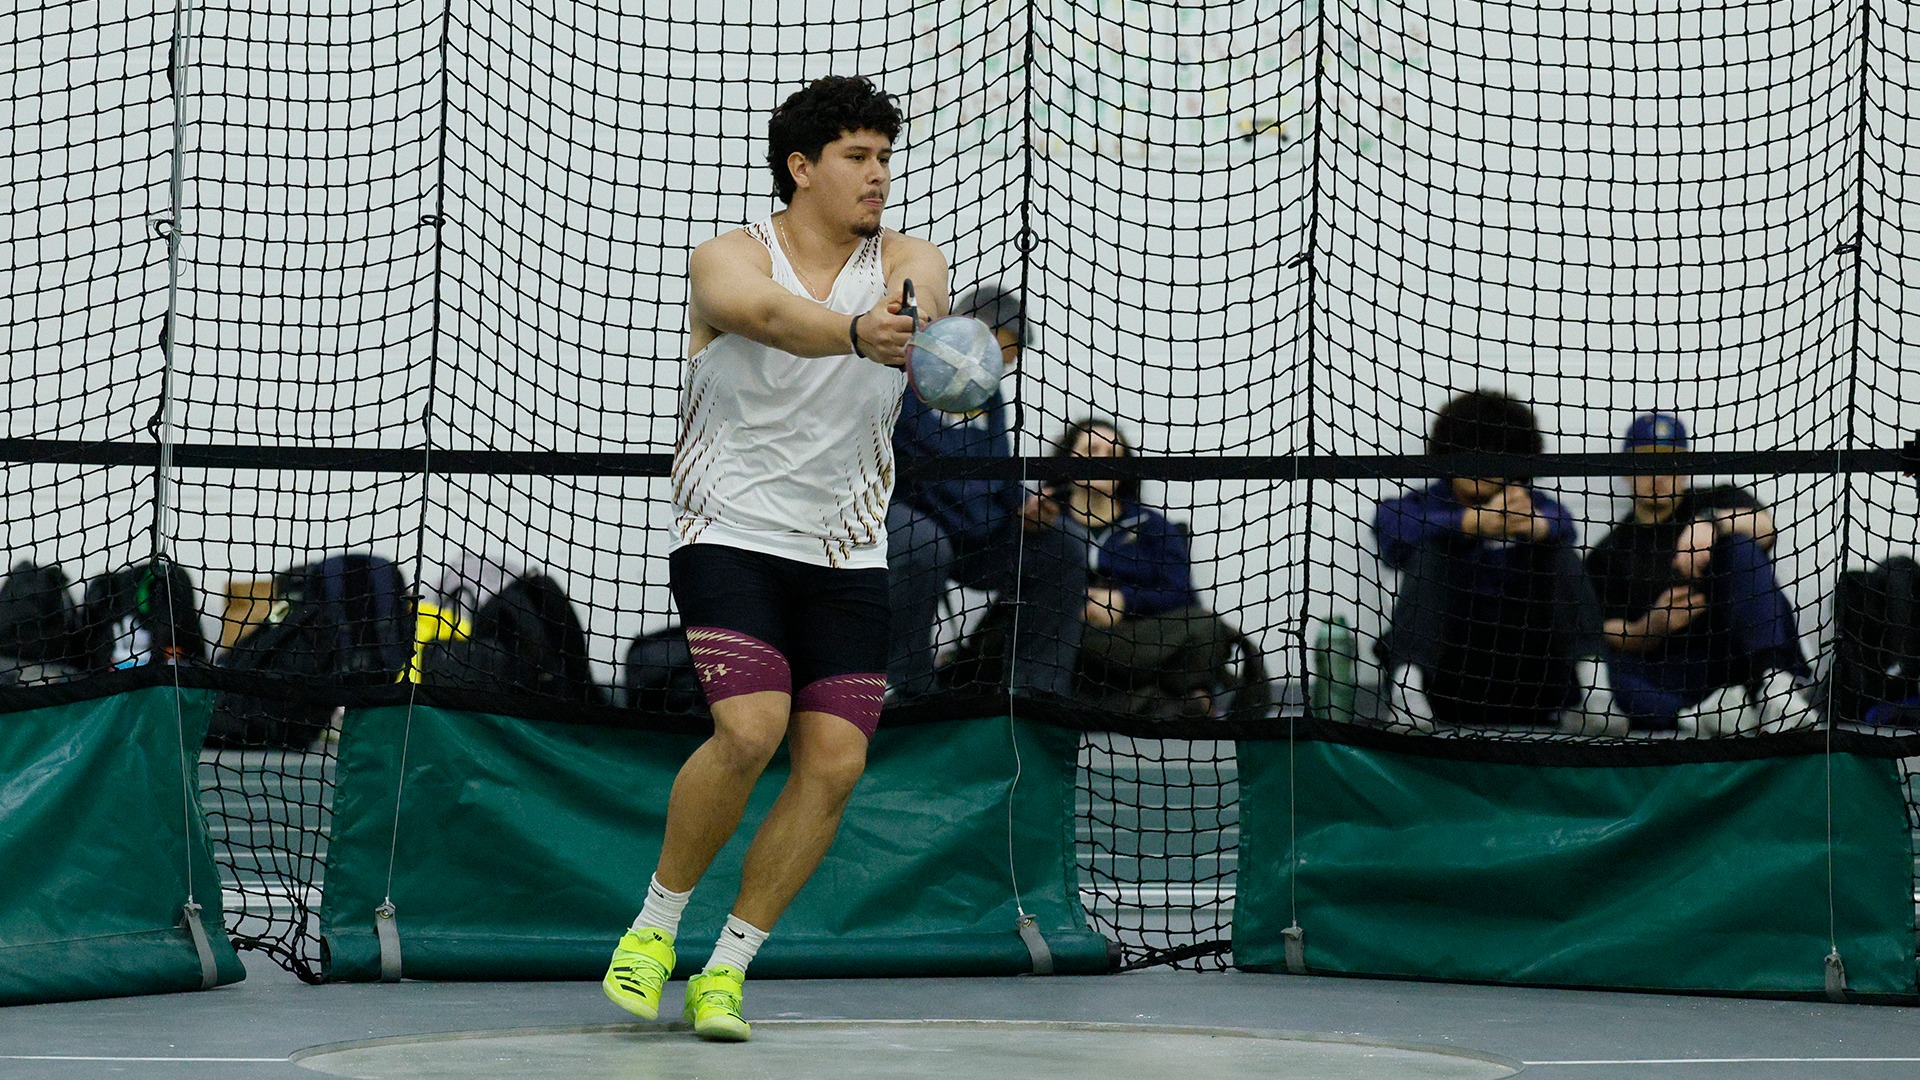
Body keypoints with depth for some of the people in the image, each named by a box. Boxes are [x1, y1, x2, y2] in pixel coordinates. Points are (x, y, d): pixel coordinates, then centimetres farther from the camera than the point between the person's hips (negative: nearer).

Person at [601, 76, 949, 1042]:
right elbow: (767, 313, -31)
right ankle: (654, 924, 1)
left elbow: (916, 307, -22)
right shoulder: (727, 260, -7)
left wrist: (913, 317, -46)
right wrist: (857, 333, -51)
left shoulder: (909, 263, 3)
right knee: (751, 728, -22)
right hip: (732, 537, -4)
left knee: (834, 760, -8)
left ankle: (726, 970, 7)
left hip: (848, 557, 4)